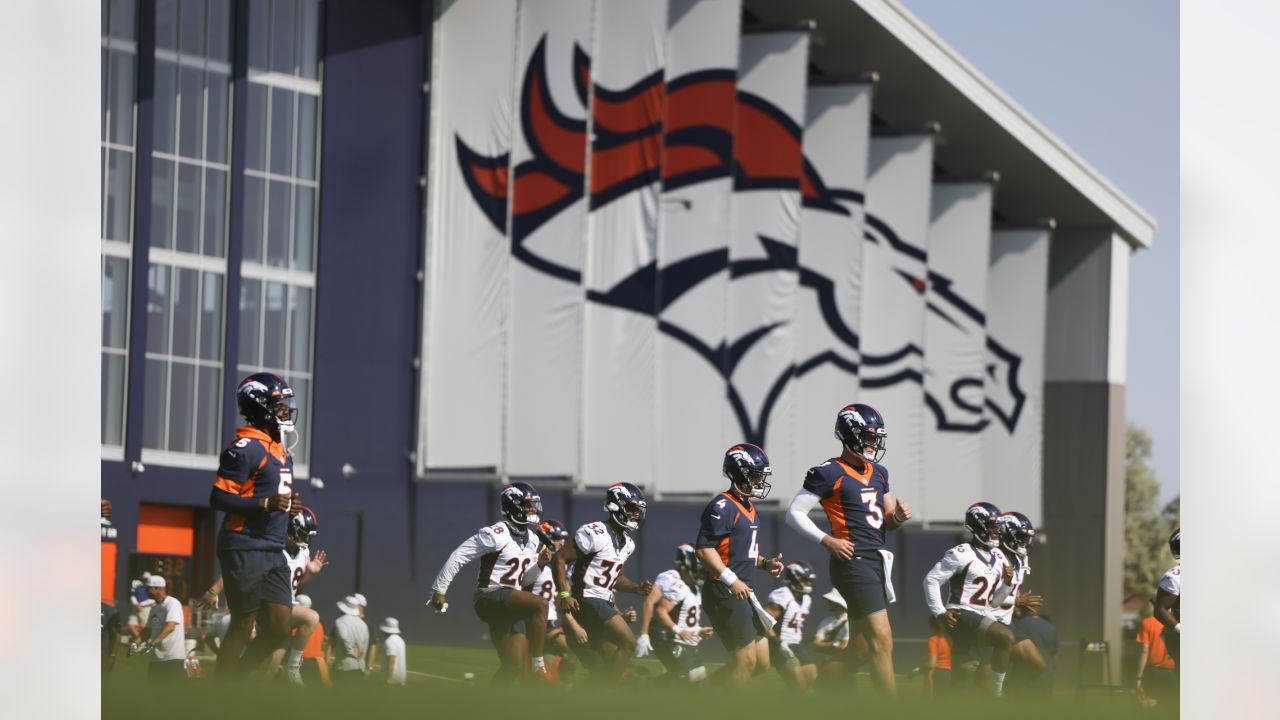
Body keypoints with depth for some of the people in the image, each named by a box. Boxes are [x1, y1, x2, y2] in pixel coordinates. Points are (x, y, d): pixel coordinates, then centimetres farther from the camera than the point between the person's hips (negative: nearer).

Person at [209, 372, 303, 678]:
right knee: (243, 624, -4)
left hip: (273, 551, 9)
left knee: (279, 628, 5)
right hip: (245, 549, -9)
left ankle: (235, 680, 19)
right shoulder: (246, 448, -12)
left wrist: (289, 507, 8)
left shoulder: (281, 451, 17)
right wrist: (267, 503, -25)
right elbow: (219, 498, -17)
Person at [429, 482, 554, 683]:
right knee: (539, 605, -31)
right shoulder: (497, 534, -13)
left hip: (511, 607, 9)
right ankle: (539, 667, -28)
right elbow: (458, 557, -11)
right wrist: (439, 590, -11)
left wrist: (539, 562, 1)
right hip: (490, 597, -9)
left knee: (513, 666, 3)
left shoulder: (532, 540, 13)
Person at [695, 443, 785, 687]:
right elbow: (704, 549, -20)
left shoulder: (748, 508, 18)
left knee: (762, 662, 10)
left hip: (743, 592, 10)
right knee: (746, 658, -9)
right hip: (724, 593, -10)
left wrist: (765, 563, 8)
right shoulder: (723, 507, -13)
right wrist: (731, 580, -26)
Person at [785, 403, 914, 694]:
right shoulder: (829, 474, -7)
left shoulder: (878, 473, 17)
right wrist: (828, 541, -16)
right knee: (882, 640, -13)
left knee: (863, 645, 12)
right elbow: (794, 513, -7)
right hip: (853, 561, -9)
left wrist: (898, 516, 1)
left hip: (877, 560, 9)